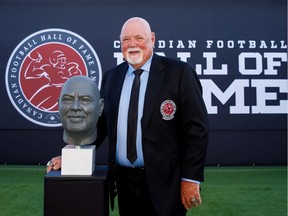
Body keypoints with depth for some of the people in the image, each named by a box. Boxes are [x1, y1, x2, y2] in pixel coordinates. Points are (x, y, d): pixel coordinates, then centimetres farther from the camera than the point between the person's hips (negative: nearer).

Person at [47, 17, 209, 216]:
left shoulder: (178, 72, -7)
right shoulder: (111, 77, 8)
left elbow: (197, 128, -9)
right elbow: (100, 124, 10)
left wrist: (191, 178, -12)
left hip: (164, 182, -4)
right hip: (124, 180, 4)